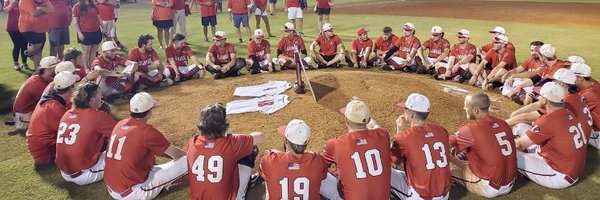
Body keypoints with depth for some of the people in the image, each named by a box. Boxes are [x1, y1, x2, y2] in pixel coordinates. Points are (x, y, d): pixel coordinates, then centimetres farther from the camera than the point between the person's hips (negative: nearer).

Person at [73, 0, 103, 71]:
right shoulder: (77, 6, -2)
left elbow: (98, 18, 19)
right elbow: (75, 22, -5)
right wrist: (79, 33, -12)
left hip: (96, 32, 4)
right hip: (85, 33, -4)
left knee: (94, 51, 8)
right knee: (86, 51, 0)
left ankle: (92, 68, 16)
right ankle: (86, 69, 9)